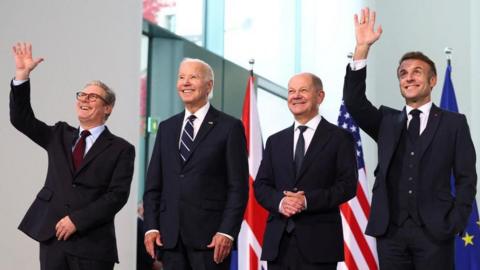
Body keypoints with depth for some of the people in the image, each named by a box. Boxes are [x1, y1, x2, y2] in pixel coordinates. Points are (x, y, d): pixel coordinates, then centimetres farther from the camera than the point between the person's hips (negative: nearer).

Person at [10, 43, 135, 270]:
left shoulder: (121, 149, 1)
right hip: (52, 237, 4)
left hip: (92, 244, -4)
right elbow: (21, 119, 7)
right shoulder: (60, 135, 15)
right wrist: (22, 75, -3)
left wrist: (77, 220, -15)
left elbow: (118, 195, -8)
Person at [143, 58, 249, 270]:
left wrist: (227, 232, -13)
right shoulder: (166, 127, 15)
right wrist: (151, 226, 2)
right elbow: (153, 184, 13)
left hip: (210, 238, -4)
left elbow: (238, 186, -5)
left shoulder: (230, 127, 1)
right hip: (170, 237, 4)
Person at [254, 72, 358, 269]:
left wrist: (307, 201, -16)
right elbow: (260, 185, 12)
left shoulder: (339, 138, 4)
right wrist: (279, 202, -10)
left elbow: (348, 185, -4)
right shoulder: (275, 141, 17)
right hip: (278, 241, 4)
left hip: (318, 241, -4)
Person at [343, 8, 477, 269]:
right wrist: (362, 47, -10)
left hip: (434, 231, -2)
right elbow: (353, 101, -2)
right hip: (390, 231, 2)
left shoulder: (454, 123, 7)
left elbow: (466, 178, 4)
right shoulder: (387, 122, 14)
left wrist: (455, 224, -8)